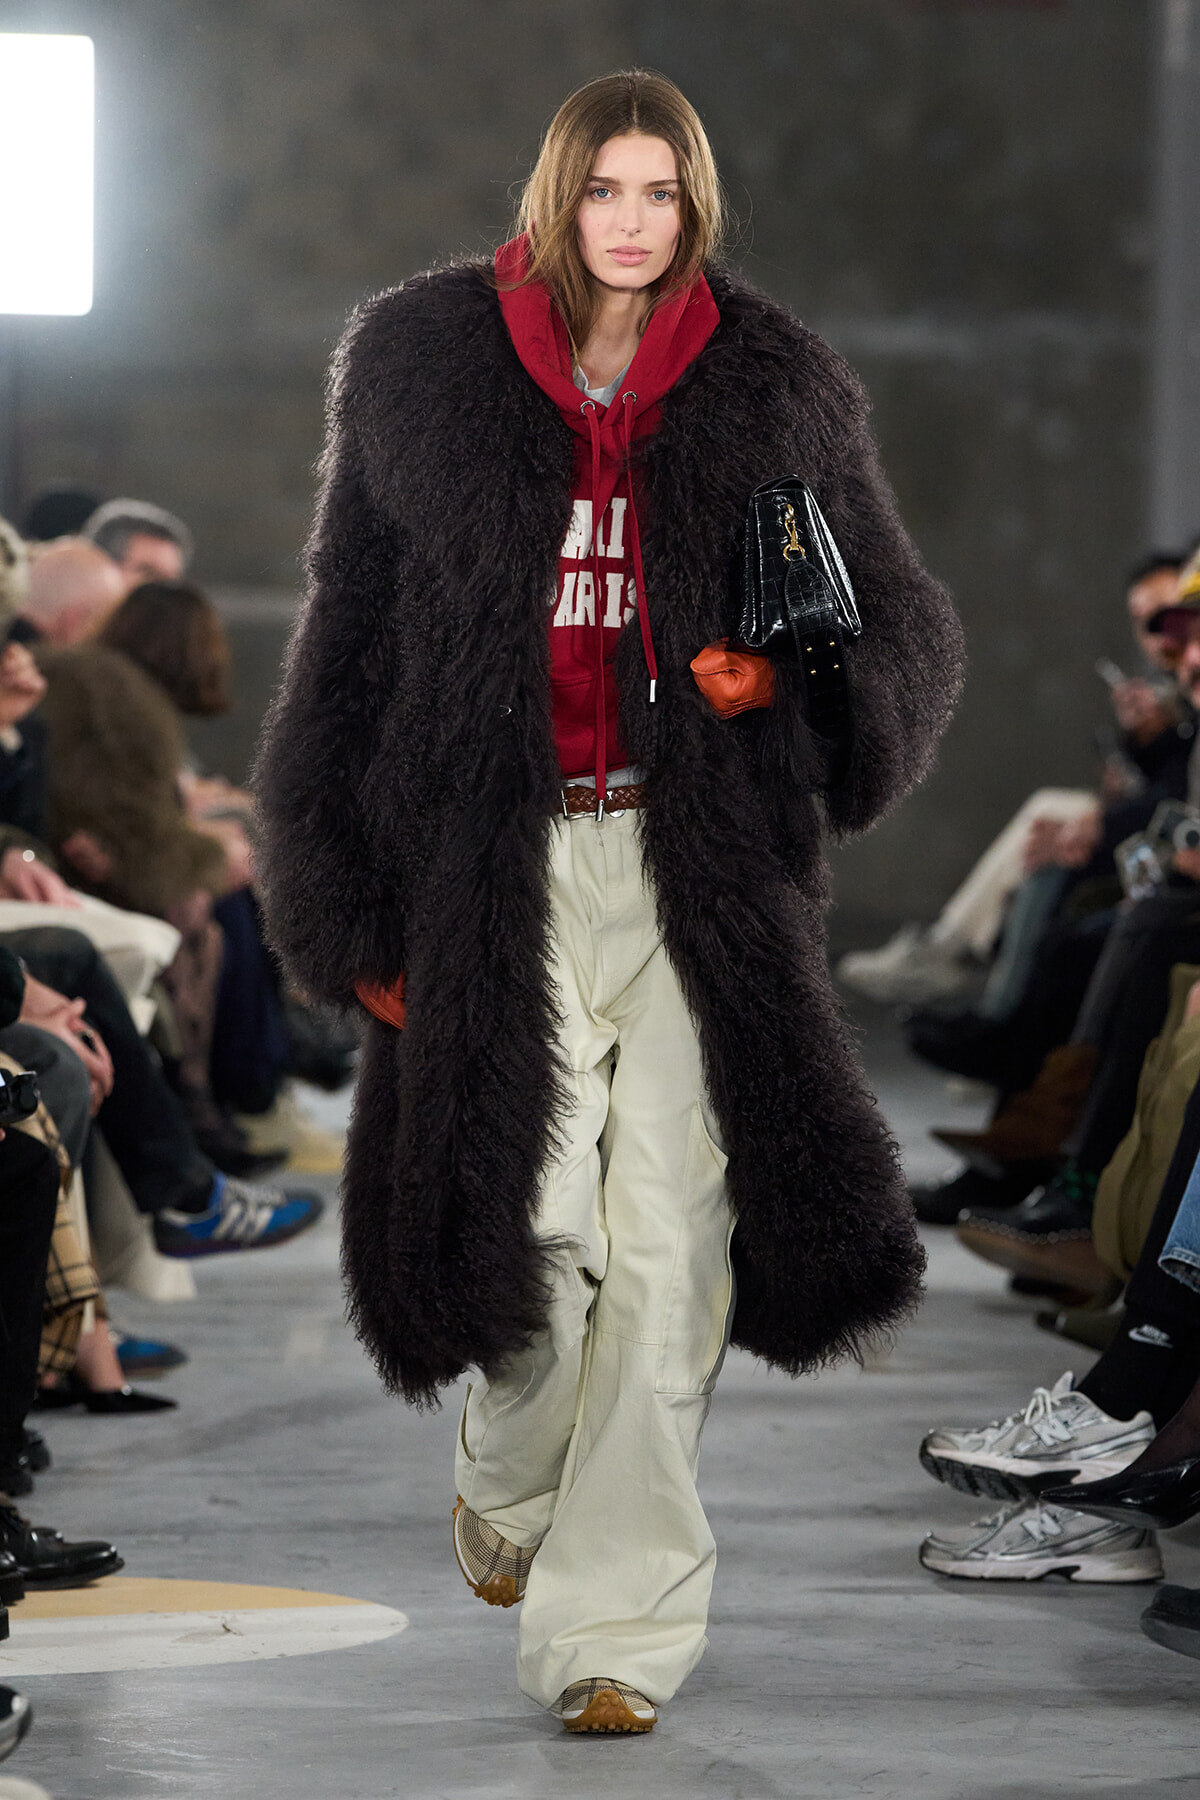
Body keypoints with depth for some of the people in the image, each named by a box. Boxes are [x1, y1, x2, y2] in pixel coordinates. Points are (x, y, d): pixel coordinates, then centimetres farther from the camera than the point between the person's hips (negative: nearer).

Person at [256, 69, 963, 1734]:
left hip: (697, 862, 0)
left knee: (665, 1249, -6)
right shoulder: (426, 370, 6)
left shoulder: (774, 393, 7)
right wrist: (348, 907, 3)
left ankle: (615, 1626, 2)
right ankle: (508, 1483, 29)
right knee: (536, 1218, -5)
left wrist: (811, 683, -12)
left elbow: (901, 626, 13)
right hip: (495, 861, 0)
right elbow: (351, 644, 8)